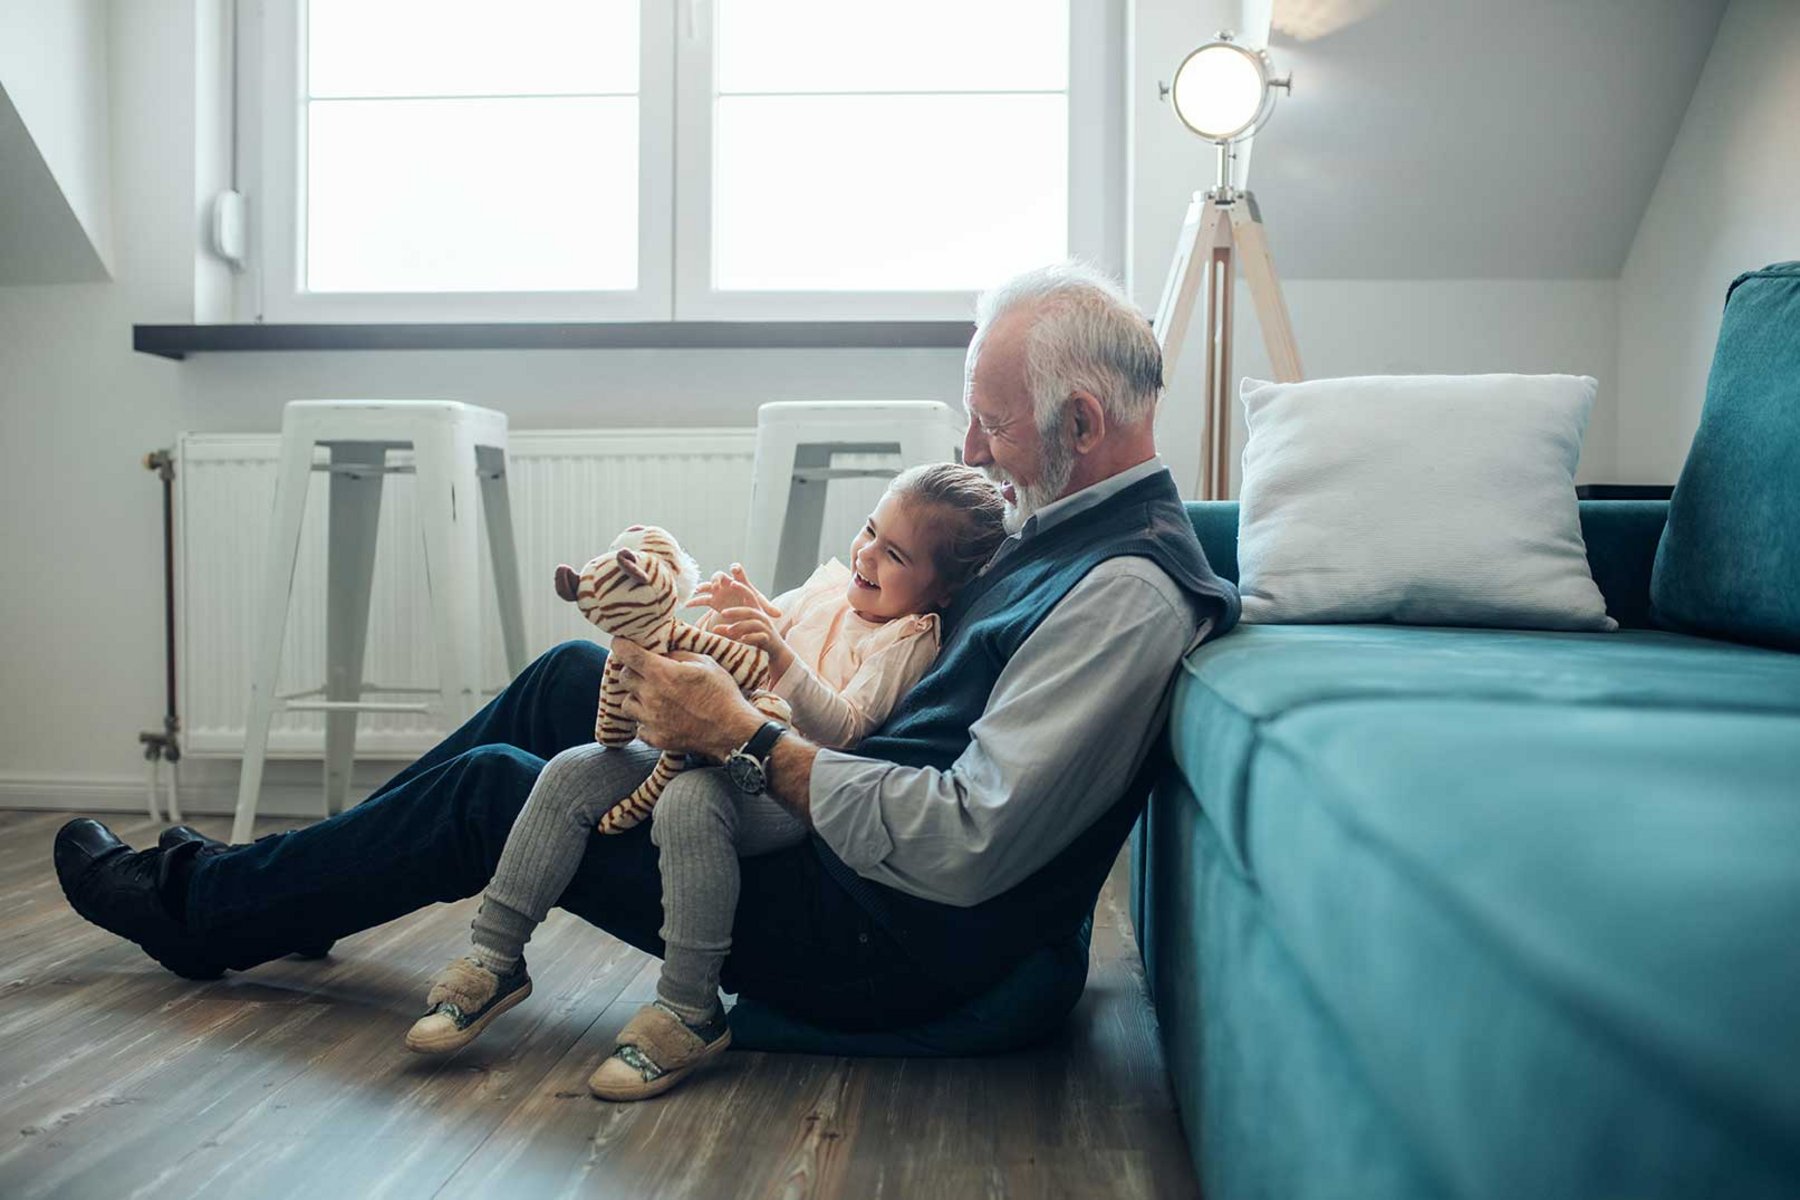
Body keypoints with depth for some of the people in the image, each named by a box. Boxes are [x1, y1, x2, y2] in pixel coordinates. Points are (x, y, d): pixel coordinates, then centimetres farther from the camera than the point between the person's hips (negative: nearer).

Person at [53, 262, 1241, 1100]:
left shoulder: (1129, 593, -24)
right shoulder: (1065, 528, 7)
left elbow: (965, 847, -30)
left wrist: (749, 738, -23)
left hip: (896, 944, -9)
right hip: (856, 850, 9)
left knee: (489, 791, -1)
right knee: (572, 675, 10)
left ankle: (201, 907, 24)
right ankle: (283, 884, 26)